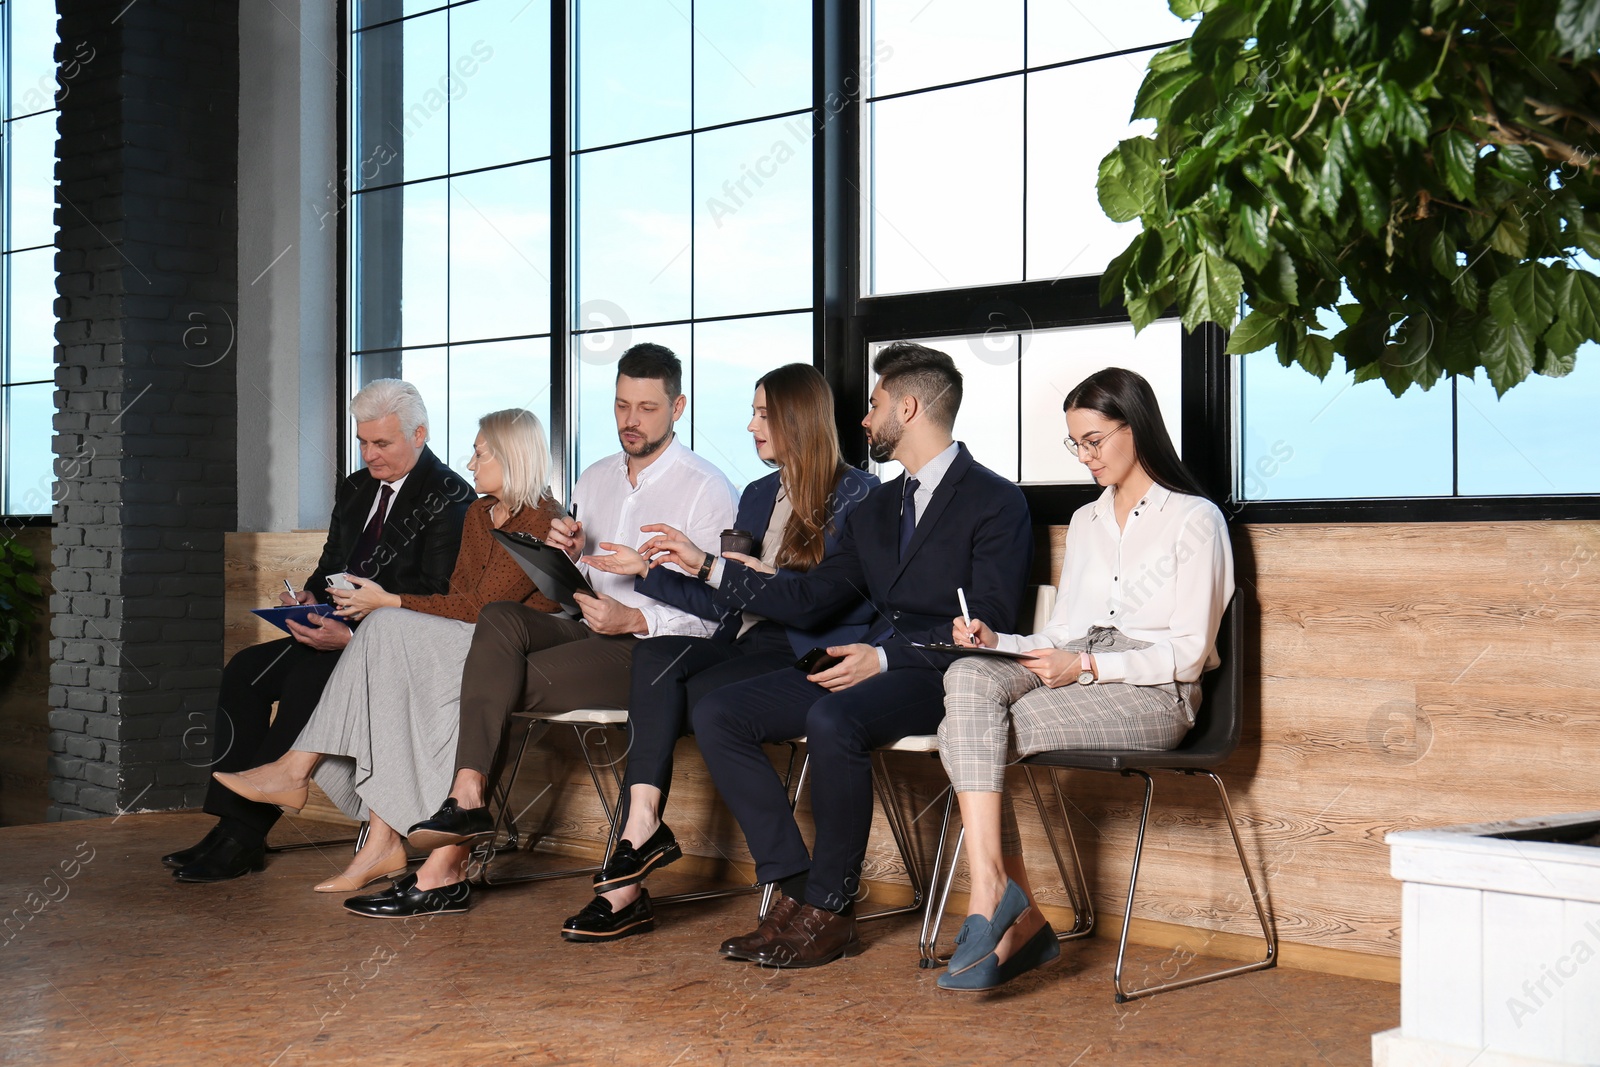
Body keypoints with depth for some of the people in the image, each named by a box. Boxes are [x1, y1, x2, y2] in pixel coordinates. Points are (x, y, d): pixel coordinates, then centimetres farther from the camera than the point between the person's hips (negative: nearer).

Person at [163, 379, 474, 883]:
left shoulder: (450, 496, -8)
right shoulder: (355, 489, 18)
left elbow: (437, 595, -16)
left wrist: (353, 634, -25)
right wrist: (310, 596, 0)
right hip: (341, 633, 9)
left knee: (307, 681, -30)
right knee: (245, 670, -11)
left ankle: (243, 834, -23)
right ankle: (233, 823, -15)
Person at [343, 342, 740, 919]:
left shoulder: (707, 488, -3)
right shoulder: (595, 479, 19)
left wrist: (634, 620, -21)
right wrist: (563, 552, -2)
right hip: (592, 634, 6)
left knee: (507, 681, -24)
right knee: (500, 618, -25)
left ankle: (449, 865, -19)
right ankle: (467, 797, -35)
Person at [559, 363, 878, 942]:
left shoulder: (855, 494, -1)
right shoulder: (759, 495, 23)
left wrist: (708, 564, -14)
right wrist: (647, 570, 16)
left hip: (810, 655, -6)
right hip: (747, 643, 7)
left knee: (699, 694, -30)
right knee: (656, 655, -22)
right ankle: (642, 824, -31)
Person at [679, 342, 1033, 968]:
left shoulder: (996, 502, -2)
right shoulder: (876, 508, 23)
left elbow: (987, 623, -13)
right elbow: (808, 600, 20)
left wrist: (887, 656, -22)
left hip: (940, 678, -8)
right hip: (871, 664, 8)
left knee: (832, 721, -38)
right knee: (716, 714, -10)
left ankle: (830, 910, -21)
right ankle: (794, 888, -13)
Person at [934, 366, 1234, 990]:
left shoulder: (1194, 519, 1)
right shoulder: (1084, 522, 24)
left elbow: (1188, 653, -7)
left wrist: (1086, 667, -17)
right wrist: (996, 640, 0)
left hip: (1152, 696, -7)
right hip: (1076, 675, 7)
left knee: (967, 732, -27)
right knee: (969, 678, -27)